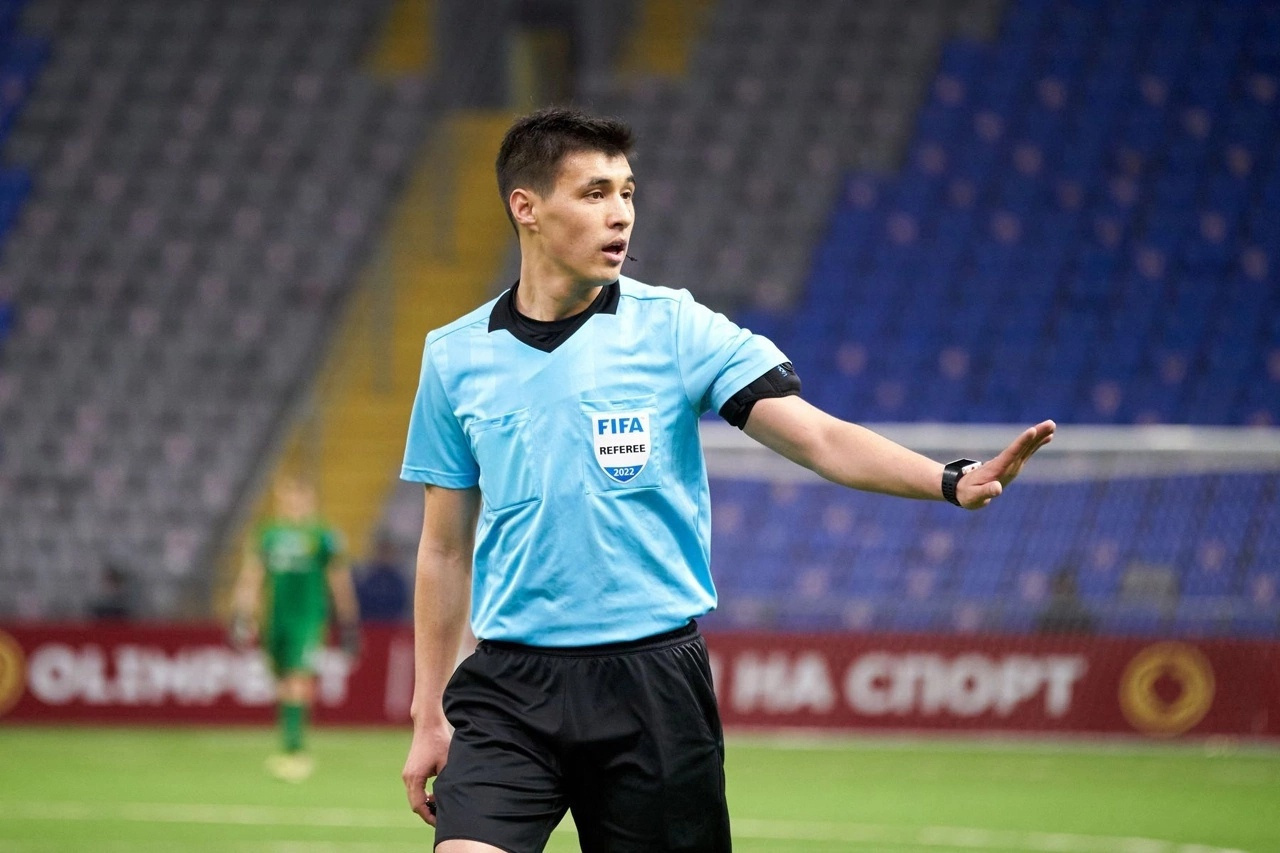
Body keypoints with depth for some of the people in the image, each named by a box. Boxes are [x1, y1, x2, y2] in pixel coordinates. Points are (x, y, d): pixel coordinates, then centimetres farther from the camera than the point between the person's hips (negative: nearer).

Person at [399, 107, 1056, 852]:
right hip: (509, 687, 1)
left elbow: (820, 437, -11)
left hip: (653, 679, -1)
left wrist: (953, 481, -28)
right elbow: (446, 548, 13)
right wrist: (429, 716, 11)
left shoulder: (676, 328, -1)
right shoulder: (454, 358, 5)